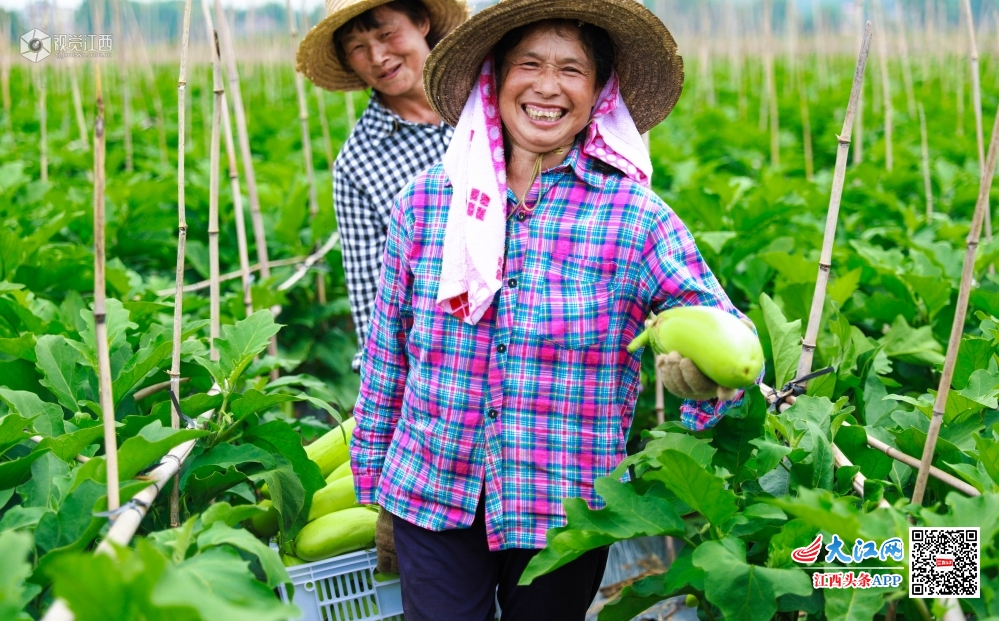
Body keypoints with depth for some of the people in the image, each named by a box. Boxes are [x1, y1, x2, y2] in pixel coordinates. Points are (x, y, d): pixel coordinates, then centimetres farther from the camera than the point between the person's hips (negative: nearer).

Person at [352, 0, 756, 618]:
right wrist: (372, 483, 11)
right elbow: (388, 351, 6)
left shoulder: (636, 216, -7)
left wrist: (706, 371, -35)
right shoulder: (426, 201, -1)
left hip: (567, 514, 0)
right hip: (431, 497, 1)